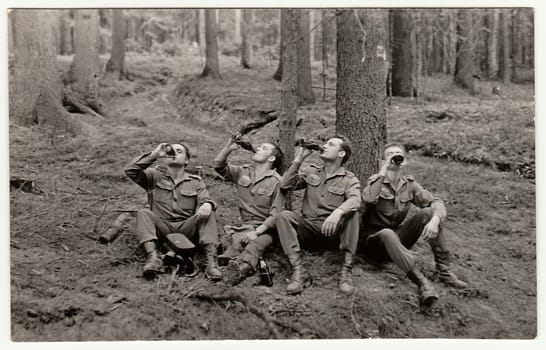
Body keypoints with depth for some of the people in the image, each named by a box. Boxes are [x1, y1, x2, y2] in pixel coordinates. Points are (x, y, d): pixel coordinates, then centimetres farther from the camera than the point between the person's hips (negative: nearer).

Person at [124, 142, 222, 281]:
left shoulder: (195, 182, 18)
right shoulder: (155, 175, 15)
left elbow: (205, 200, 2)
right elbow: (130, 170, 0)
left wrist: (207, 205, -24)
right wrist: (153, 155, -6)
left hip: (186, 228, 0)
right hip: (161, 228, 0)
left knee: (208, 213, -24)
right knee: (143, 213, -26)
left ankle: (211, 261, -39)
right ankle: (152, 257, -44)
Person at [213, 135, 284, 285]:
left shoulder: (277, 181, -4)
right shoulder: (243, 172, 14)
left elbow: (276, 214, -10)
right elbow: (218, 166, 12)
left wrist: (257, 232, -20)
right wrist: (228, 148, -4)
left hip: (265, 229, -3)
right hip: (244, 226, 4)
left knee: (257, 243, -36)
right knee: (236, 240, -31)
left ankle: (241, 266, -63)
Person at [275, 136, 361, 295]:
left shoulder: (349, 179, 4)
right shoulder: (310, 171, 14)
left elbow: (355, 200, -19)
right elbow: (285, 186, 1)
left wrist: (338, 212, -40)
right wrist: (298, 159, 0)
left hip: (333, 231, -2)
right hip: (308, 227, 2)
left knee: (352, 214, -30)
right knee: (283, 216, -24)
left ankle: (346, 271, -29)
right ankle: (298, 271, -29)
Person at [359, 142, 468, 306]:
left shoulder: (409, 184, 6)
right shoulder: (376, 181, -5)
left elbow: (436, 202, -4)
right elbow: (369, 199, -28)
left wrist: (435, 220, -26)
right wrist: (383, 171, -27)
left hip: (399, 237, 4)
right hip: (374, 238, -4)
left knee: (429, 212, -16)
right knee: (388, 234, -39)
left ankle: (444, 270, -18)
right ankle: (422, 283, -48)